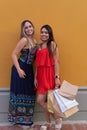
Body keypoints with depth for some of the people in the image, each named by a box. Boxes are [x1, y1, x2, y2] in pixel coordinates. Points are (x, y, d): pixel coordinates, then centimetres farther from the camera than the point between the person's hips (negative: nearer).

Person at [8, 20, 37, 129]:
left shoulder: (34, 41, 8)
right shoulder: (24, 40, -14)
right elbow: (14, 55, -16)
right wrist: (19, 70, -21)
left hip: (29, 69, 8)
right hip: (21, 69, -8)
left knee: (28, 94, 13)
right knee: (20, 94, 2)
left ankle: (26, 120, 27)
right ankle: (20, 120, 17)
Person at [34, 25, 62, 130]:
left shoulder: (52, 44, -5)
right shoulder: (39, 46, 13)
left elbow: (56, 61, -11)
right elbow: (38, 64, 13)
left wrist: (57, 77, -16)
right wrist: (35, 77, 10)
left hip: (50, 75, -6)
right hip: (41, 75, 7)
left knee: (41, 100, -6)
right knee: (41, 100, 7)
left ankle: (57, 119, 14)